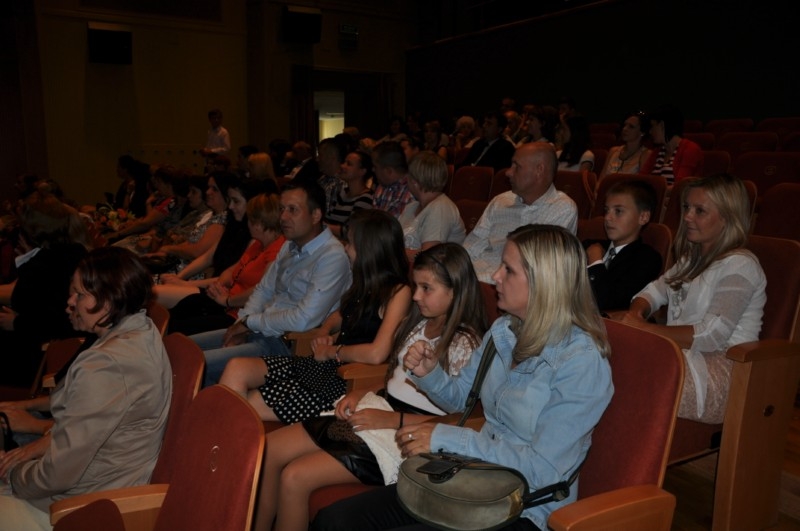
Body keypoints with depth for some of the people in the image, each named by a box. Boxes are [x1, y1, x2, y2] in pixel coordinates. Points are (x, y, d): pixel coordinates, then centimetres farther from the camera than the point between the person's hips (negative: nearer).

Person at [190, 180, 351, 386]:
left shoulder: (332, 257, -19)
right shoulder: (290, 247, 11)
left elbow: (304, 320, -25)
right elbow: (263, 289, 19)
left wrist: (250, 322, -12)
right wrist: (242, 323, 0)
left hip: (288, 345, -9)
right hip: (260, 331, 9)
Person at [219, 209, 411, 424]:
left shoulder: (398, 292, -12)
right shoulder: (366, 283, 14)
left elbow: (376, 354, -24)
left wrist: (332, 351, -8)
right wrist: (324, 332, 8)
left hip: (348, 381, -8)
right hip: (320, 365, 8)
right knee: (236, 368, -12)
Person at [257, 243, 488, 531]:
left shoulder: (465, 343, -14)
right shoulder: (417, 323, 10)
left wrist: (391, 419, -20)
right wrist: (360, 393, 2)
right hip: (376, 411, 8)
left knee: (294, 478, -18)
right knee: (269, 448, 0)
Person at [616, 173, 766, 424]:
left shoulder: (739, 265, -6)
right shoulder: (693, 258, 21)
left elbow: (712, 335, -18)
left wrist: (644, 328, -22)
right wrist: (635, 312, -6)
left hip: (722, 368, -7)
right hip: (684, 356, 7)